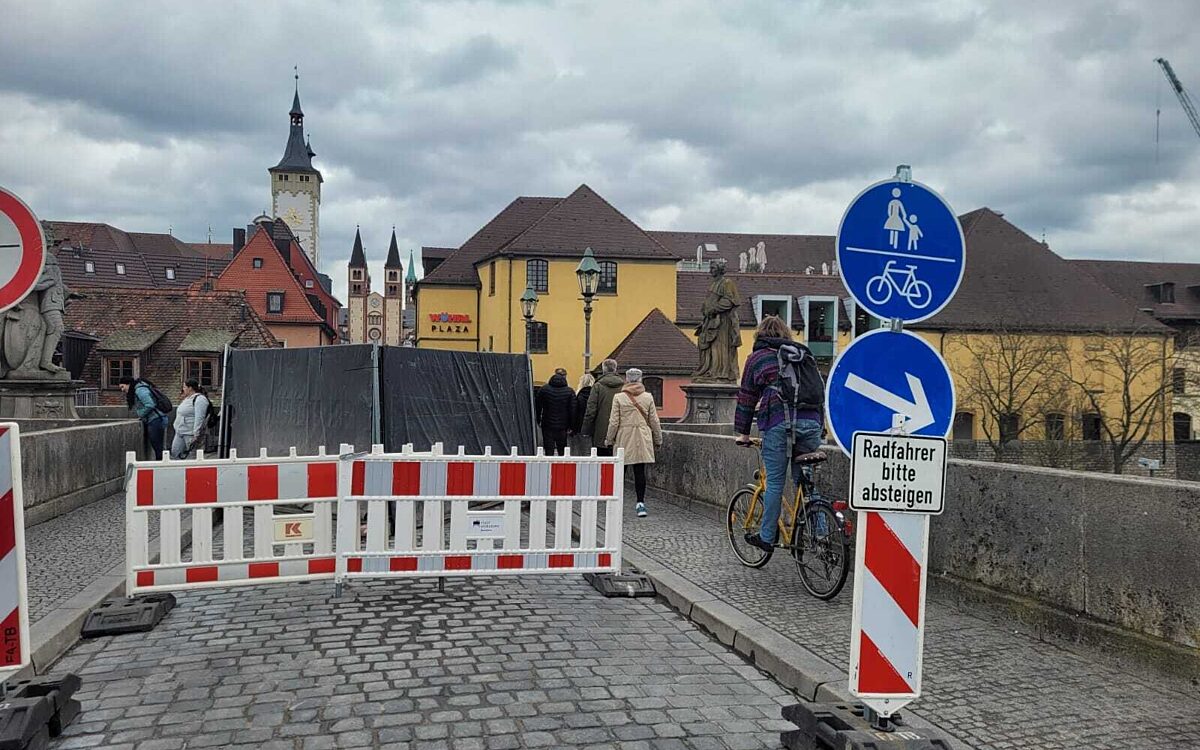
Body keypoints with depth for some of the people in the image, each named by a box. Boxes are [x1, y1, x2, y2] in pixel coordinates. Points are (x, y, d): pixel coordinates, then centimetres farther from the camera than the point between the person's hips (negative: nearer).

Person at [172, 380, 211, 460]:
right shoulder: (187, 398, 17)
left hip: (191, 435, -10)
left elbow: (199, 419, -24)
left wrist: (196, 436, -27)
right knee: (174, 454, 7)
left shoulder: (199, 399, -15)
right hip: (179, 433, 10)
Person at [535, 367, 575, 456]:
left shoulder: (544, 389, -1)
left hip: (547, 425, 0)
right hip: (562, 426, 0)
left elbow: (538, 407, 2)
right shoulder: (570, 391, -4)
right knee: (562, 451, 10)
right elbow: (573, 411, -5)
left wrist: (538, 421, 10)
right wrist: (570, 426, 0)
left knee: (549, 450, 3)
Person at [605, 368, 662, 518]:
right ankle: (640, 503, -2)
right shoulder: (648, 397, 1)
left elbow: (614, 422, -4)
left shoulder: (619, 397, -4)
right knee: (640, 471, 2)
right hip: (642, 438, 1)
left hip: (624, 438, -1)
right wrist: (658, 440, 16)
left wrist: (610, 439, 8)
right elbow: (654, 421, 6)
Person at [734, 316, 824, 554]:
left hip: (779, 422, -4)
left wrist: (742, 432, 20)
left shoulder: (757, 357, 13)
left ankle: (767, 537, 8)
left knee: (774, 482, 2)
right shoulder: (803, 353, 24)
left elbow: (746, 398, 13)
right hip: (811, 421, 4)